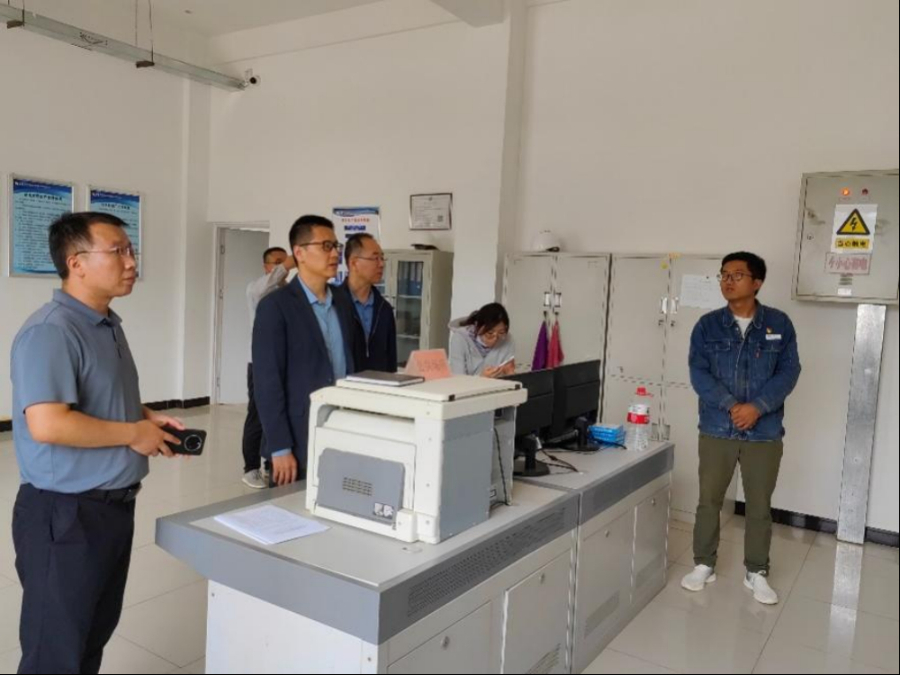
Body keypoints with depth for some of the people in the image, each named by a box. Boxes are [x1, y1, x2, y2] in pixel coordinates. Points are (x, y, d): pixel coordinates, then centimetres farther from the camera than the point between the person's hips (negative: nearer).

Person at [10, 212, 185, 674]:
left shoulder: (109, 325, 10)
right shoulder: (49, 332, -20)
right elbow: (48, 425, -31)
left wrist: (148, 419, 4)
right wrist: (134, 435, -19)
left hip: (114, 507, 9)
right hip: (65, 514, -9)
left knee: (94, 637, 23)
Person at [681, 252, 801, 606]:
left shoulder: (779, 324, 1)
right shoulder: (708, 325, 0)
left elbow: (789, 372, -4)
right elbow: (698, 372, -6)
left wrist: (757, 407, -17)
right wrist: (731, 405, -19)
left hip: (765, 433, 0)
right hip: (716, 430, 0)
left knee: (760, 505, 10)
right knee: (709, 500, 9)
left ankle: (756, 572, 27)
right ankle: (704, 565, 25)